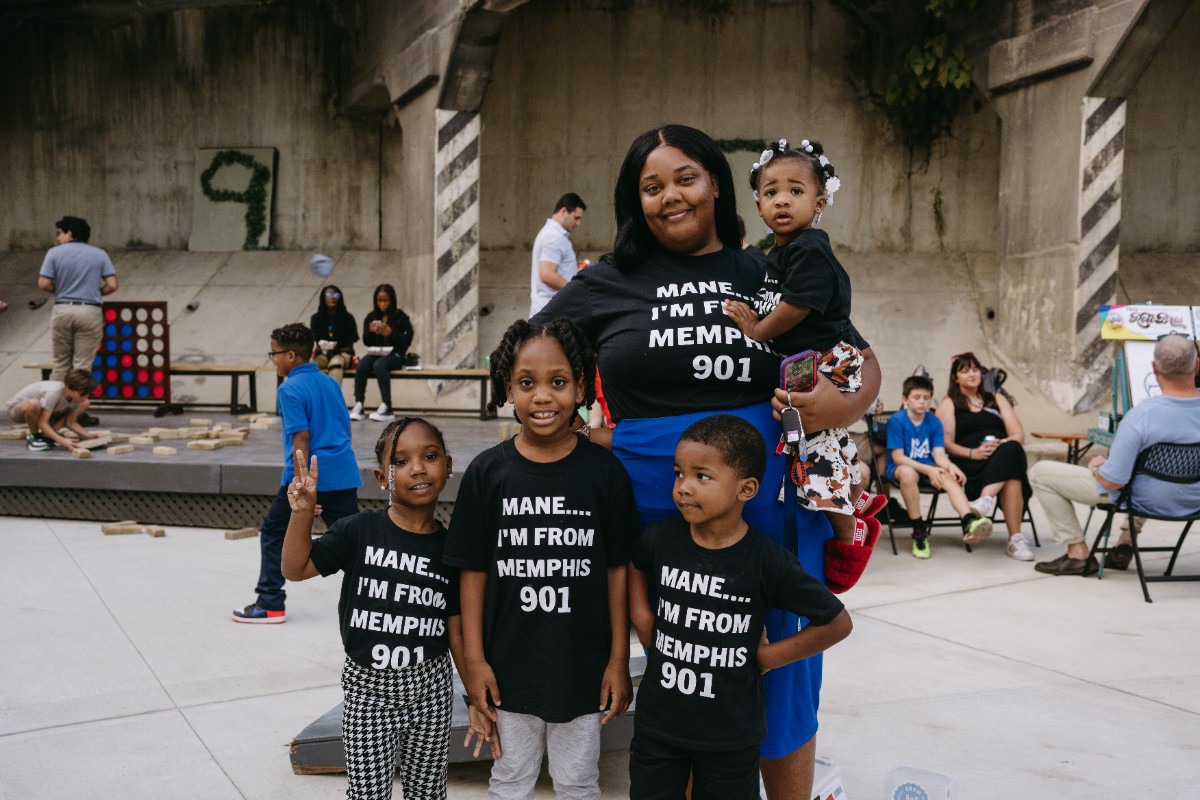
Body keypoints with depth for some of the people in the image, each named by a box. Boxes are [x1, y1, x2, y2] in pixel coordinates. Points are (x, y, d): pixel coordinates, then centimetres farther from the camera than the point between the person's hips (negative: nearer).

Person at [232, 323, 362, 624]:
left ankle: (271, 604, 13)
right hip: (344, 475, 6)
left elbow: (301, 440, -16)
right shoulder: (330, 383, 12)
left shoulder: (290, 390, -10)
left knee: (273, 533, 10)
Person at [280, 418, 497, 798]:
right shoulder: (358, 531, -9)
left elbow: (457, 630, 3)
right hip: (368, 686, -1)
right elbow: (295, 568, -6)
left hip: (431, 687, 2)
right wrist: (302, 512, -22)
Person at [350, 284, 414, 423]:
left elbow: (407, 340, -7)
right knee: (361, 365, -28)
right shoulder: (371, 317, 9)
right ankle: (358, 405, -28)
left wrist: (391, 333, -21)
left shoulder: (401, 317, -1)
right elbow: (366, 341, 10)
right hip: (375, 353, 4)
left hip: (395, 354, -4)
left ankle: (386, 408, -35)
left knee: (379, 365, -35)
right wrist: (371, 332, -11)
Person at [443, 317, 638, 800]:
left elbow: (618, 569, -3)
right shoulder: (487, 472, -6)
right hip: (509, 666, 1)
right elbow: (474, 571, -1)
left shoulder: (604, 471, -8)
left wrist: (619, 661, -3)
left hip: (583, 666, -1)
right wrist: (475, 660, -2)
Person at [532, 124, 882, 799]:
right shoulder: (608, 284, 6)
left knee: (783, 675, 13)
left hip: (775, 514, 1)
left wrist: (846, 404, -12)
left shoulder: (772, 276, 7)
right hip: (656, 511, 0)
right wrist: (578, 431, -1)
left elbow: (865, 363, 10)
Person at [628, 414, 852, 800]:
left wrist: (768, 656, -8)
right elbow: (636, 565, 18)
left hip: (731, 735, -2)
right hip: (657, 724, 2)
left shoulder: (767, 562, -18)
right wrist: (640, 615, 3)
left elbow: (837, 623, -7)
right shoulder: (660, 539, -9)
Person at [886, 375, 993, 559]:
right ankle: (919, 531, -28)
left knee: (949, 477, -27)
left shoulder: (934, 422, 4)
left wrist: (951, 466, -27)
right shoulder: (896, 421, -10)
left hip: (928, 469, 4)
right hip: (899, 468, -4)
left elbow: (939, 454, -3)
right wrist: (929, 470, -24)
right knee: (908, 473, -39)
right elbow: (898, 457, -15)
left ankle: (969, 522, -49)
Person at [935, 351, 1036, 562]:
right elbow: (946, 444, 1)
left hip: (1004, 457, 3)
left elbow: (1018, 435, 12)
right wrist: (972, 453, -18)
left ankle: (986, 499, -54)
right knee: (1011, 474, -37)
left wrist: (1001, 445, -11)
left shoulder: (997, 400, 25)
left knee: (1012, 449, -37)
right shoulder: (949, 404, 15)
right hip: (970, 466, -3)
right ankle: (1015, 538, -48)